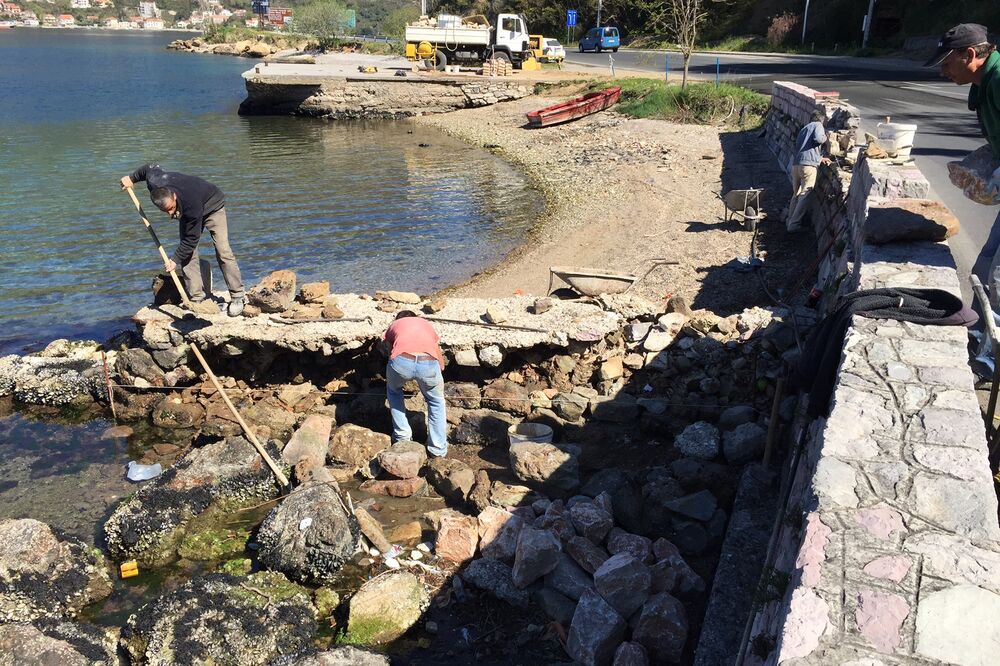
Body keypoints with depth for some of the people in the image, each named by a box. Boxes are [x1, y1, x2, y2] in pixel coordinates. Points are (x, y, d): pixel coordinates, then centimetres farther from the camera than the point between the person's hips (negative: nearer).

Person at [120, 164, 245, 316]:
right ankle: (197, 298, -6)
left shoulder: (191, 205, -44)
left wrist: (175, 259, -26)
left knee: (223, 252, -19)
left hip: (212, 206, -6)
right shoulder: (154, 183, -30)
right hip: (187, 211, 6)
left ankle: (237, 298, -16)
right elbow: (151, 167, -4)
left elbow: (191, 239, -32)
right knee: (187, 255, -7)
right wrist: (132, 178, 7)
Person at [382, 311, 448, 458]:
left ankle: (402, 436, 35)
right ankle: (438, 450, 30)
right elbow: (439, 359, 45)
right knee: (436, 401, 30)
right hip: (428, 362, 1)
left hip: (401, 360, 0)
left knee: (393, 391, 35)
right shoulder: (426, 324, 40)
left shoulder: (394, 325, 37)